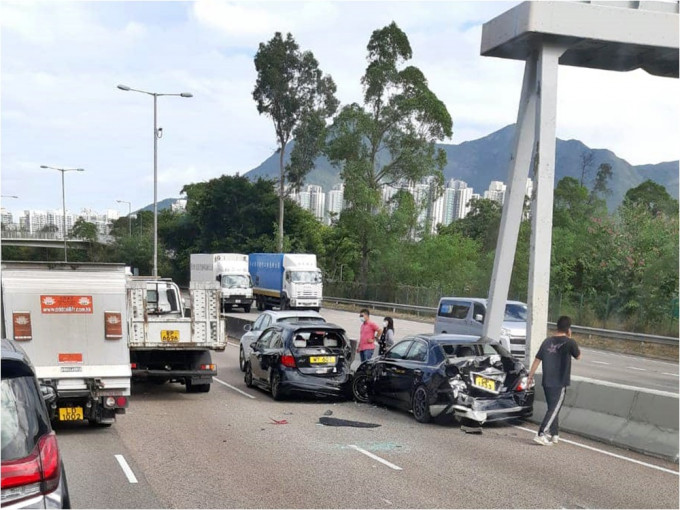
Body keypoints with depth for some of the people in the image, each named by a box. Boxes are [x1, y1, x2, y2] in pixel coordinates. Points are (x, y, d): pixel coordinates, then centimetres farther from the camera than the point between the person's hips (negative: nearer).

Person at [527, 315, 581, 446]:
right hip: (560, 383, -5)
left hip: (547, 382, 5)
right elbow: (578, 356, 9)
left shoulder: (548, 341, 4)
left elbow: (537, 360, 7)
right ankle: (541, 434, -13)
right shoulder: (569, 342, -10)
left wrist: (530, 376, 15)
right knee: (554, 410, -3)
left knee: (553, 409, 18)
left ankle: (554, 435, 25)